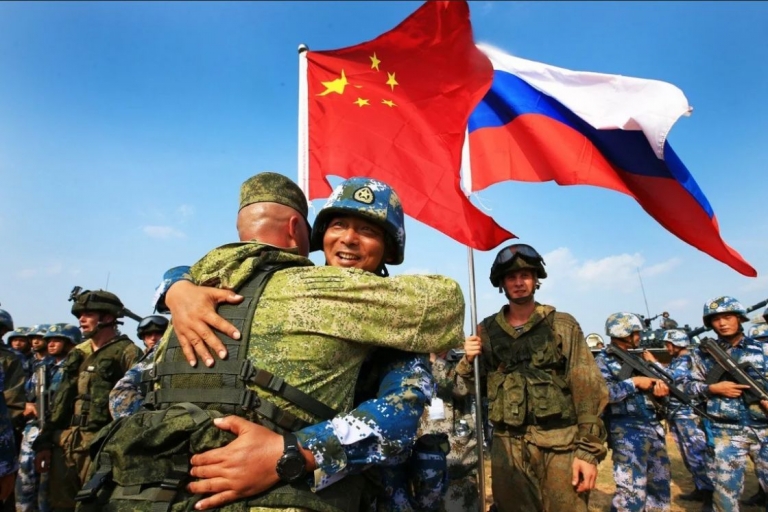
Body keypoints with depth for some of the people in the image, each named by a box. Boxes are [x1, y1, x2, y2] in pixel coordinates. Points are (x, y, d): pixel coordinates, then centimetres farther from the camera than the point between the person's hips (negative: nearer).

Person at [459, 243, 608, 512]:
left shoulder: (563, 325, 0)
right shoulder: (487, 330, 6)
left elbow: (588, 390, -4)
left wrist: (588, 450, -9)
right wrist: (468, 361, -9)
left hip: (559, 445, -2)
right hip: (507, 448, 2)